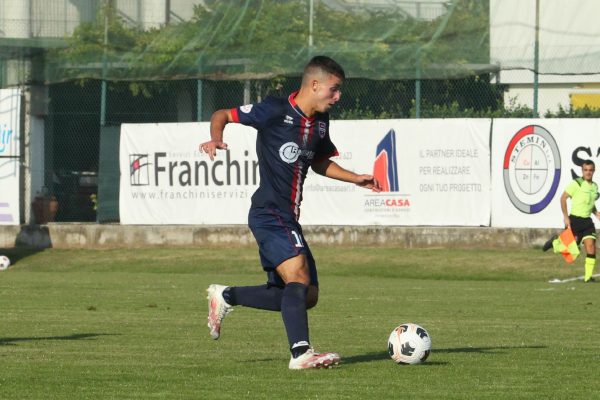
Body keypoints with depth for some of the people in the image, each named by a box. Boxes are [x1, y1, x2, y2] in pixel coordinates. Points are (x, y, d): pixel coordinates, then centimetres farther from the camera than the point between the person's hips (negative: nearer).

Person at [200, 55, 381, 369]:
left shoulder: (320, 122, 13)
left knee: (306, 297, 9)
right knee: (299, 276, -26)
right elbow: (222, 115, -7)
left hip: (288, 219, 9)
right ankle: (301, 352, -31)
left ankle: (226, 297, 22)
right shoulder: (276, 111, -11)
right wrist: (216, 139, -27)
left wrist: (355, 179, 17)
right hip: (269, 213, -9)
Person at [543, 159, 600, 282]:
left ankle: (588, 276, -4)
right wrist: (566, 216, -13)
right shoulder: (576, 184, -10)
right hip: (575, 220, -5)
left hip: (587, 221, 5)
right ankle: (555, 242, 31)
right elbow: (563, 198, -8)